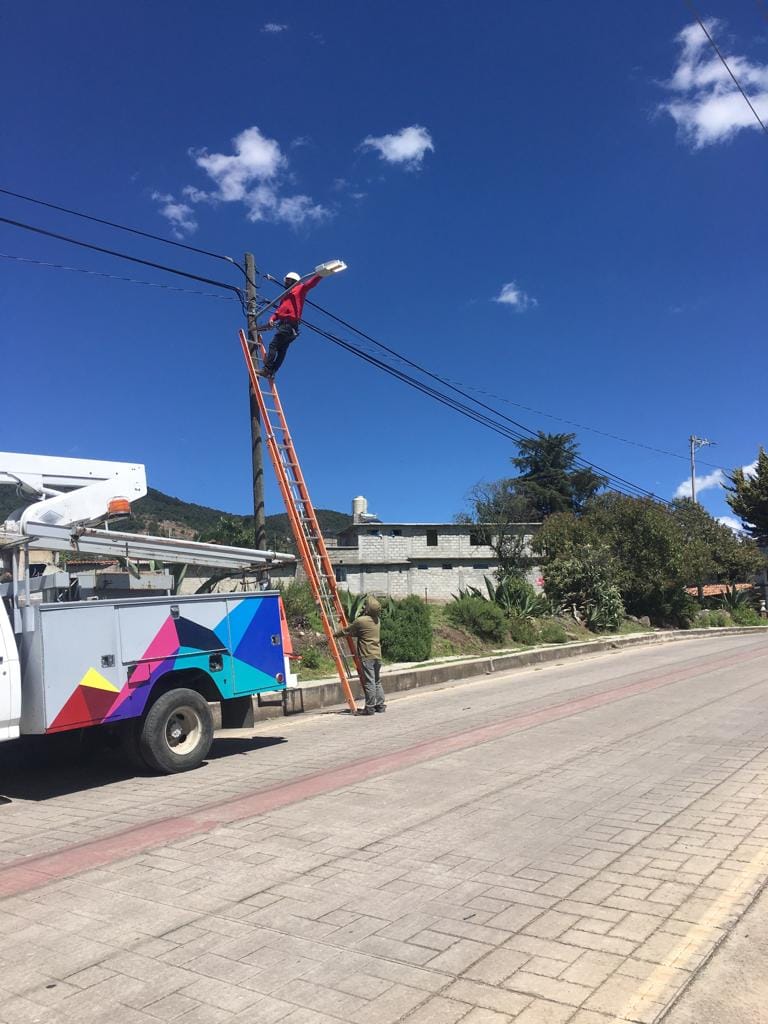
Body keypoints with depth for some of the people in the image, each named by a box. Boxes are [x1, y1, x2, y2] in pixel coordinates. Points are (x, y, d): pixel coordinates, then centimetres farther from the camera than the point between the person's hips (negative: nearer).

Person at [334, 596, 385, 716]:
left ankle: (370, 707, -2)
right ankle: (380, 705, 18)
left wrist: (334, 634, 17)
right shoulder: (377, 621, 12)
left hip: (367, 656, -7)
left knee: (369, 682, -5)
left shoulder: (361, 621, -12)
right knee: (377, 681, 15)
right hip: (377, 655, 7)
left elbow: (347, 631, 1)